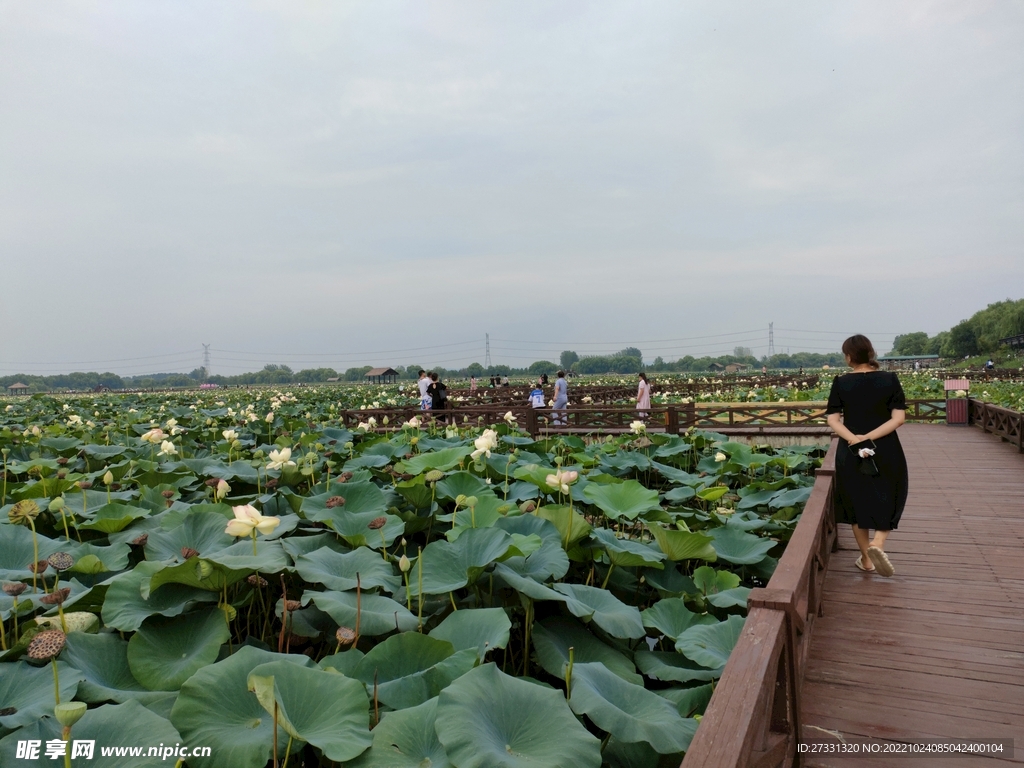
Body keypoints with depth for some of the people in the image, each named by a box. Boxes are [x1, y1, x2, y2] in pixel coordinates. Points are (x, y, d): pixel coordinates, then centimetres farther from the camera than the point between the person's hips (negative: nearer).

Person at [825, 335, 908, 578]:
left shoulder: (841, 383, -5)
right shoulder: (889, 379, -4)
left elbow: (833, 420, -10)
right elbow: (899, 417, -10)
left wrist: (854, 439, -18)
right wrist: (869, 437, -14)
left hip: (851, 453, 1)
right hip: (885, 451, 0)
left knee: (858, 502, 14)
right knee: (889, 501, 16)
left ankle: (866, 559, 23)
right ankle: (878, 543, -8)